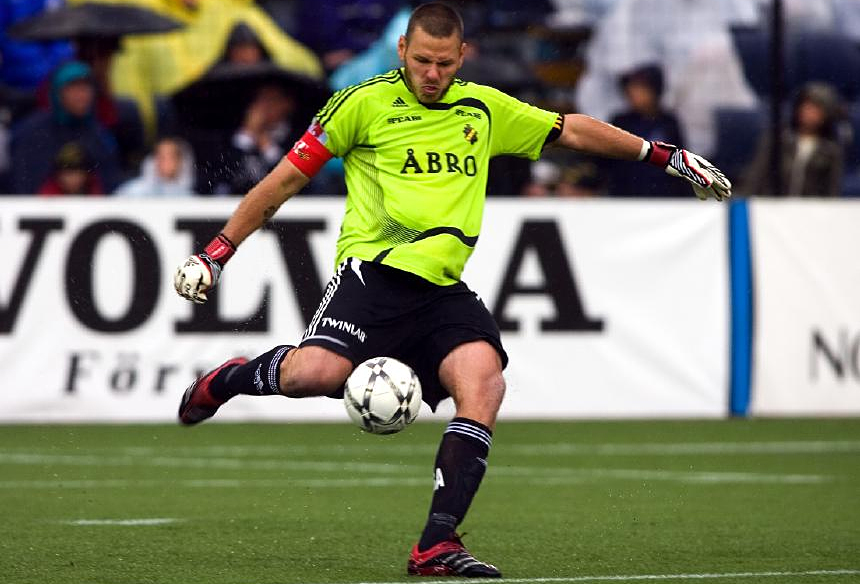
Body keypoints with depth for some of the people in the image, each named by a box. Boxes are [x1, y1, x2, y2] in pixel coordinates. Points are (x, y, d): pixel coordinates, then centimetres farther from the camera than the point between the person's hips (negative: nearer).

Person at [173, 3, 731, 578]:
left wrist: (664, 155, 25)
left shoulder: (485, 109, 16)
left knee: (483, 379, -24)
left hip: (443, 290, 4)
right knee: (315, 373, -31)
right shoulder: (365, 102, 2)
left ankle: (437, 546, -24)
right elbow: (288, 178, 5)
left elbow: (571, 129, 26)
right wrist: (218, 251, 3)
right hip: (373, 271, -4)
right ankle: (229, 378, 5)